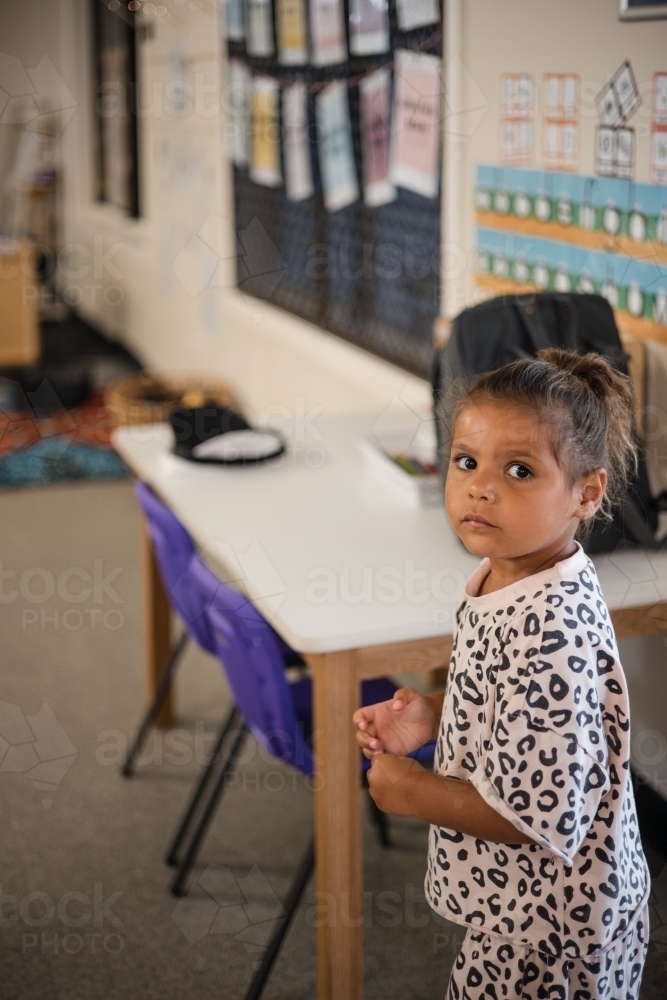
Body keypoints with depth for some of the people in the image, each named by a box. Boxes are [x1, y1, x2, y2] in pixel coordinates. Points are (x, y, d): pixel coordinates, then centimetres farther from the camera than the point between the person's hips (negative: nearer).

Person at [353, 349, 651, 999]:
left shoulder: (551, 633, -33)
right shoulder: (503, 576, -5)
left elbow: (538, 815, -31)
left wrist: (410, 791, -20)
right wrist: (432, 715, -2)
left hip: (544, 921, -8)